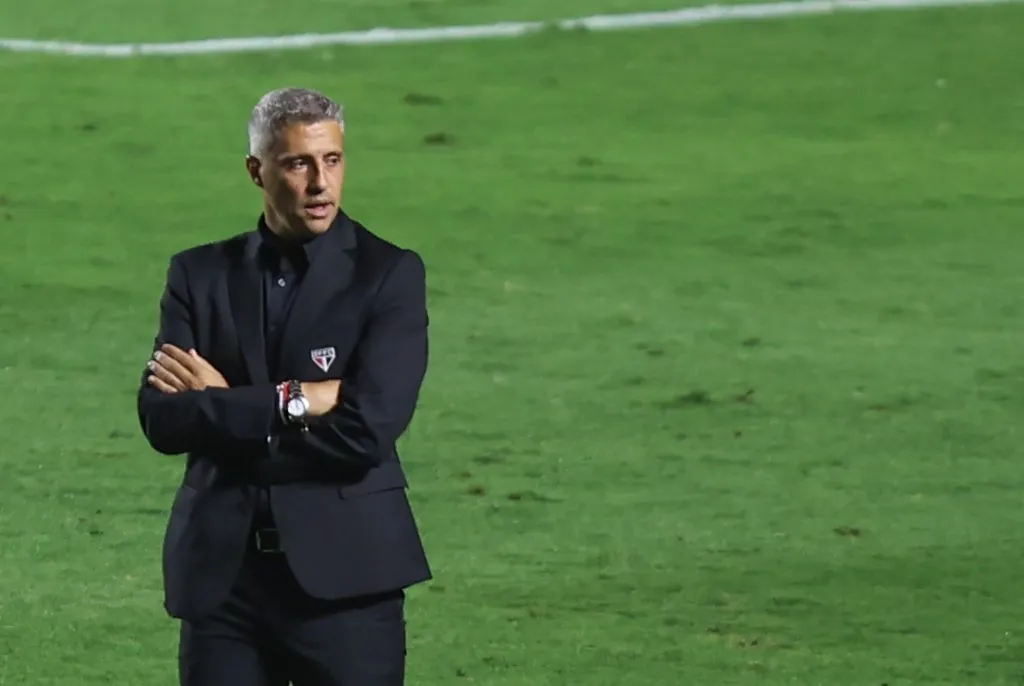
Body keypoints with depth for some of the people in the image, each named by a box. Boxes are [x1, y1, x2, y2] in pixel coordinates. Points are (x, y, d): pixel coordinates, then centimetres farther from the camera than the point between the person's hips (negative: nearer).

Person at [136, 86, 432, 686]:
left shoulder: (389, 274, 0)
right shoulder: (201, 275, 9)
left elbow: (367, 428, -13)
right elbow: (162, 418, -3)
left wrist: (220, 409, -6)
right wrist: (292, 402, -12)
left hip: (344, 572, -3)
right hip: (221, 574, 3)